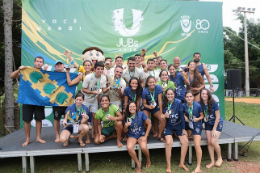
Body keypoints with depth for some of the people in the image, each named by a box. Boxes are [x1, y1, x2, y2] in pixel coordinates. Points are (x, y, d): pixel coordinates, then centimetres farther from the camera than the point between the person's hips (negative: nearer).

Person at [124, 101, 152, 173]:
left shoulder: (141, 114, -9)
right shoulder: (127, 117, -2)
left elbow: (149, 124, -5)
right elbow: (125, 131, 4)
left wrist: (145, 136, -8)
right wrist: (126, 126, -19)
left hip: (141, 135, -1)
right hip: (131, 136, 2)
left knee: (144, 148, -30)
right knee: (129, 148, -30)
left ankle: (148, 159, 6)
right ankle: (138, 163, -4)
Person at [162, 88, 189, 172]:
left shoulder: (178, 102, -12)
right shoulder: (164, 104, -9)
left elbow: (182, 116, -7)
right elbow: (162, 115, 1)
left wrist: (183, 129, -3)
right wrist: (164, 116, -23)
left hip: (178, 125, 1)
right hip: (168, 126, -1)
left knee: (185, 141, -13)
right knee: (168, 142, -23)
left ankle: (181, 163, 7)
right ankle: (168, 166, -7)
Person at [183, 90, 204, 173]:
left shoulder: (198, 106, -15)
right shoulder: (184, 106, -7)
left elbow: (202, 116, -2)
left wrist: (198, 119, -21)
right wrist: (185, 117, -8)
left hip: (197, 125, -5)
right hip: (188, 125, 5)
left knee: (197, 145, -14)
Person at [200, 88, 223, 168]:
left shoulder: (214, 103, -23)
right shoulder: (200, 104, -13)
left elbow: (217, 117, -17)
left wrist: (214, 129, -16)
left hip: (217, 123, -4)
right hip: (208, 124, 4)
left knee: (213, 141, -14)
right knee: (209, 142, -2)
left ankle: (220, 158, 13)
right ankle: (212, 161, 12)